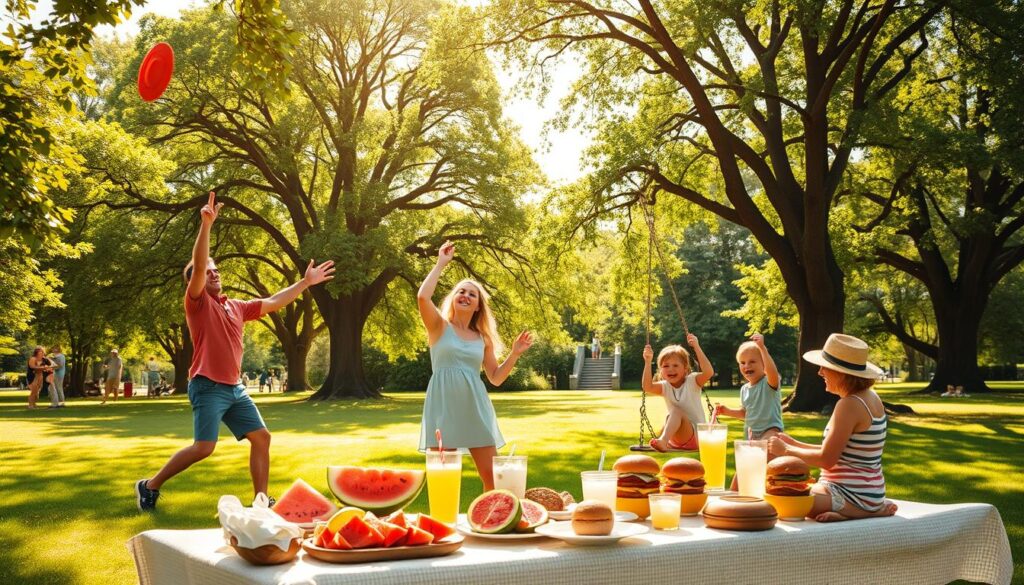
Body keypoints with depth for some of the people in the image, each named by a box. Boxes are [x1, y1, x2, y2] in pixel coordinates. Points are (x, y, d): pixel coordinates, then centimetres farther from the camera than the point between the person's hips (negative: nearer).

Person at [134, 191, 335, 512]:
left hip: (234, 388, 8)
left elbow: (273, 302, 22)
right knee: (203, 447, -12)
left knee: (261, 437, 3)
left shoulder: (236, 307, 15)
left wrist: (305, 282, 20)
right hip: (208, 387, -8)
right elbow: (198, 265, -20)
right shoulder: (197, 302, -4)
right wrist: (206, 225, -30)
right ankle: (149, 486, 7)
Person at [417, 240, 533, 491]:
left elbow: (496, 378, 16)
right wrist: (441, 264, -7)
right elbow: (422, 297, -16)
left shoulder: (483, 338, 15)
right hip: (444, 406, -3)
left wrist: (515, 353, 3)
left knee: (493, 476, 1)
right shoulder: (440, 327, 4)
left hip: (475, 407, 4)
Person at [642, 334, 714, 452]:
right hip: (677, 440, 5)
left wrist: (697, 347, -32)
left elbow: (709, 372, -27)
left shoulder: (692, 381, -5)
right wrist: (647, 361, -29)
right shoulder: (665, 387, 5)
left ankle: (663, 440, -51)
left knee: (675, 412, -31)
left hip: (696, 437, -5)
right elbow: (647, 387, -18)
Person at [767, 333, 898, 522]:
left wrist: (786, 450, -4)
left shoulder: (849, 405, -19)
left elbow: (827, 459, -17)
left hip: (854, 496, -10)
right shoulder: (871, 398, 10)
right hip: (869, 491, 10)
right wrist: (794, 444, 13)